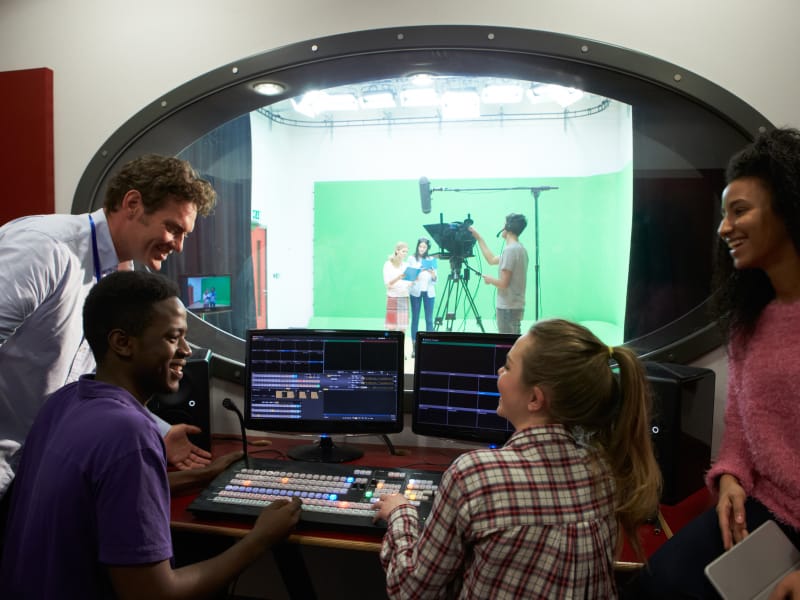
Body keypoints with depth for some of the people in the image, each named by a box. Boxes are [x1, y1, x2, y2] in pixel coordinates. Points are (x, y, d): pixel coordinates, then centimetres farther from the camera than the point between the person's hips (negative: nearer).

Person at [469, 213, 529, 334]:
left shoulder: (510, 250, -17)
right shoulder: (520, 248, 13)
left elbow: (503, 283, -20)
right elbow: (491, 259, 23)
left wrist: (490, 280, 0)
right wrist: (479, 238, 25)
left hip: (508, 307, -9)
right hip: (516, 305, 9)